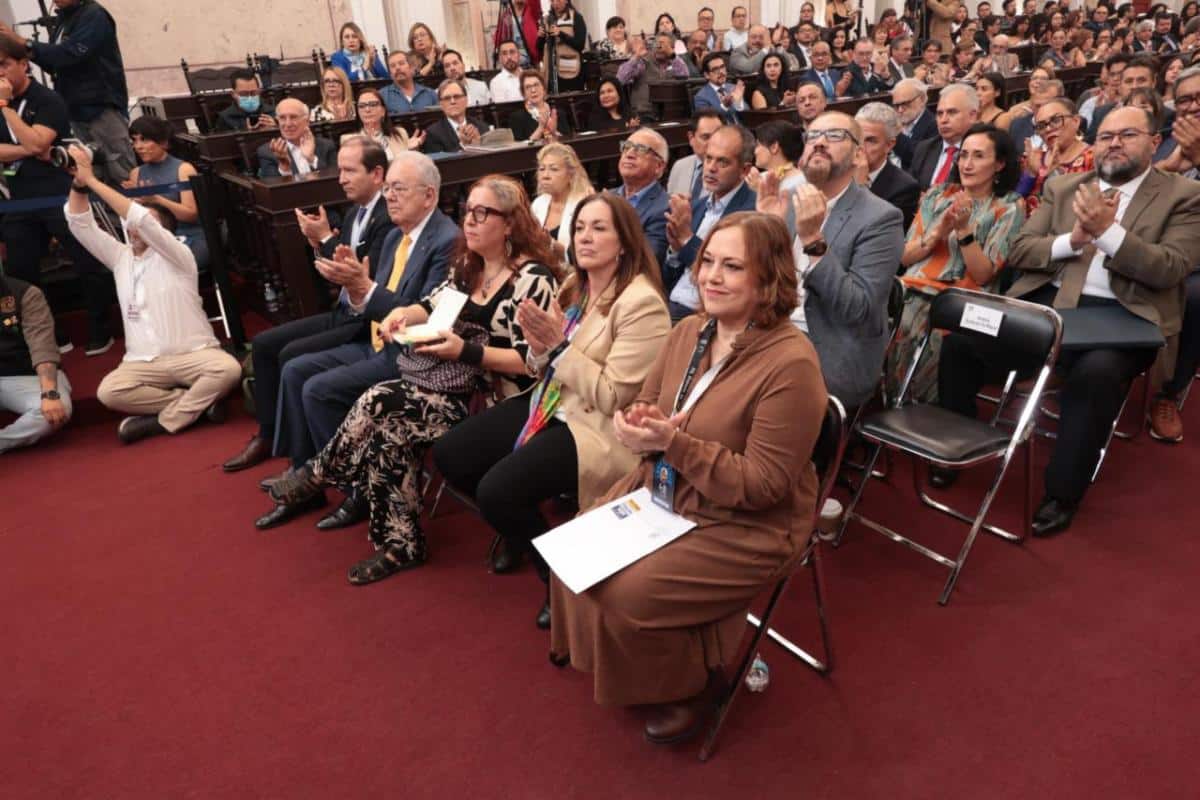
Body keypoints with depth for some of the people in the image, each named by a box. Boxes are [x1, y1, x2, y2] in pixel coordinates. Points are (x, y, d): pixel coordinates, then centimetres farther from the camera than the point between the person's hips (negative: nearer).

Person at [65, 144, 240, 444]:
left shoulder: (177, 256, -3)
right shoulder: (120, 257, 14)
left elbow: (140, 219, -18)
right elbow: (81, 226, 5)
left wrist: (92, 179, -17)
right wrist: (78, 184, -11)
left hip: (193, 353, -3)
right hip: (143, 361, 4)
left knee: (229, 369, -35)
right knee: (108, 392, -27)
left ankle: (163, 420, -20)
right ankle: (196, 402, -15)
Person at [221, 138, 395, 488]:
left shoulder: (389, 218, -19)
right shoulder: (355, 212, 11)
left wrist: (327, 238, -18)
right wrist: (318, 243, -5)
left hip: (368, 322, -10)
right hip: (343, 313, 10)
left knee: (292, 355, -21)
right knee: (263, 343, 7)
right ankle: (268, 435, 17)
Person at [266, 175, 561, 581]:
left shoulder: (532, 278, -15)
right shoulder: (469, 263, 10)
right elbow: (433, 304, 16)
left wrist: (465, 351, -25)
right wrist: (404, 314, -6)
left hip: (499, 400, -7)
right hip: (463, 384, 7)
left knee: (380, 402, -19)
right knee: (389, 427, -18)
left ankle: (320, 473, 6)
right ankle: (401, 544, -6)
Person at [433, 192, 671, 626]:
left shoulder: (642, 303, -18)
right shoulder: (574, 285, 7)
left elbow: (612, 397, -20)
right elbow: (548, 371, 12)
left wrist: (561, 344, -21)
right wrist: (539, 346, -10)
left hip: (599, 429, -9)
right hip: (553, 405, 9)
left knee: (497, 490, -24)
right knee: (448, 455, 2)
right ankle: (518, 530, 26)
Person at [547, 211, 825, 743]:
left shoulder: (791, 362, -25)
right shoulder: (689, 332, -1)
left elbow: (763, 485, -24)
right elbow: (646, 405, 9)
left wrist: (674, 444, -30)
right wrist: (640, 427, -16)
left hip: (745, 528, -7)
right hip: (661, 493, 8)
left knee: (629, 592, -18)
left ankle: (689, 684, 14)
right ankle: (617, 668, 24)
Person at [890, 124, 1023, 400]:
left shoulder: (1008, 209, 6)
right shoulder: (937, 195, 16)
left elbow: (982, 275, -4)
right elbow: (904, 257, 10)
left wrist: (964, 229, -14)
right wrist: (939, 231, -6)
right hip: (913, 292, 4)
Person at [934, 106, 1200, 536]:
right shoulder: (1061, 187, 17)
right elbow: (1018, 252, 8)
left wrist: (1107, 230, -18)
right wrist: (1073, 239, -10)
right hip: (1047, 303, 4)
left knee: (1096, 372, -36)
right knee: (960, 340, -17)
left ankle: (1062, 492, -17)